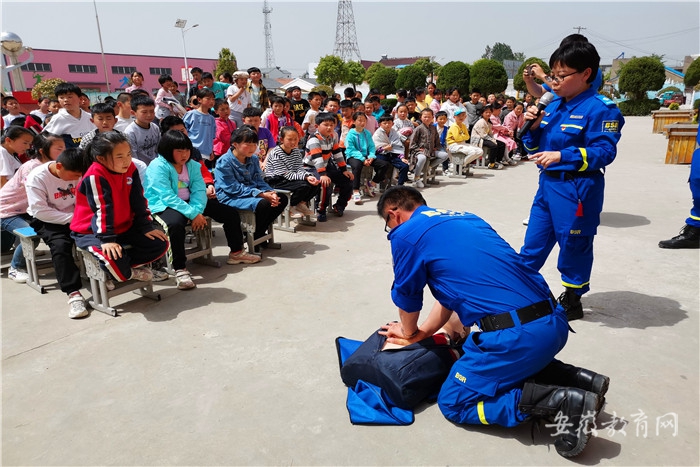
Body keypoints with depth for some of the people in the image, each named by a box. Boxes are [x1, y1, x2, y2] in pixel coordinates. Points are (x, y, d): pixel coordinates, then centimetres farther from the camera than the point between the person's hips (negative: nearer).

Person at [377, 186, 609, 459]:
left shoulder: (406, 233, -2)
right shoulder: (464, 218, 21)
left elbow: (406, 297, 11)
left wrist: (408, 333, 31)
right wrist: (421, 333, 29)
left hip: (518, 334, -8)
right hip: (554, 321, 8)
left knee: (454, 403, 11)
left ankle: (565, 401, -3)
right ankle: (579, 379, 17)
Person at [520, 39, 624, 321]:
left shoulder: (600, 109, -12)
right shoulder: (553, 106, 10)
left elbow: (604, 151, -19)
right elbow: (535, 147, 15)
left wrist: (561, 156, -29)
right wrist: (533, 126, -4)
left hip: (577, 189, -7)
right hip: (548, 183, 7)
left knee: (574, 244, 7)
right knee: (534, 240, 15)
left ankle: (572, 300, 25)